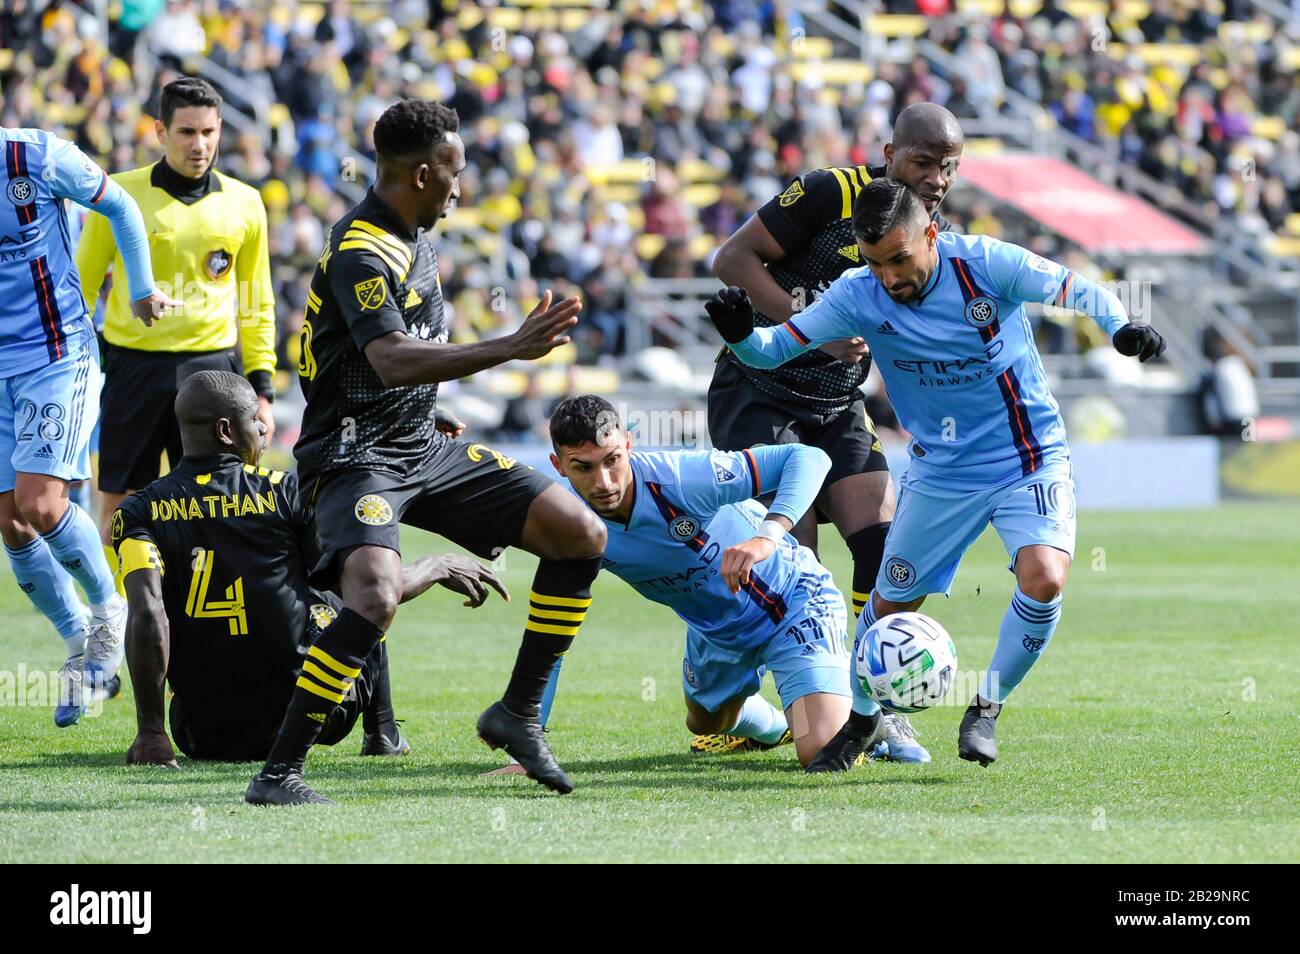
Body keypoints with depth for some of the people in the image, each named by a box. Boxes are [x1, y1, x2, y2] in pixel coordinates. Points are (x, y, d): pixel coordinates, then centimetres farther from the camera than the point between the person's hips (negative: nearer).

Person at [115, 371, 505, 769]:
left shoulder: (140, 511, -4)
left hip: (204, 737, 1)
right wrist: (440, 568, 17)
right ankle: (382, 736, 37)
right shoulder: (284, 492, -6)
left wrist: (150, 734, -18)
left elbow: (147, 615, -18)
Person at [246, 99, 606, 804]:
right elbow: (394, 362, -35)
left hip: (423, 449, 9)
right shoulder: (360, 252, -20)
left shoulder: (412, 234, 11)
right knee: (374, 595, -33)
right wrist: (512, 348, -40)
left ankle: (518, 714, 12)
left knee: (581, 535, 2)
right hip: (356, 455, -9)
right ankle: (277, 772, -22)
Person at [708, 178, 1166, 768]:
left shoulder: (983, 263, -18)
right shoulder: (858, 297, -12)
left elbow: (1077, 291, -12)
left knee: (1043, 576, -25)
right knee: (891, 602, 6)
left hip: (1031, 459, -2)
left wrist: (1122, 329, -30)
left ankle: (985, 708, -3)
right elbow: (775, 348, -11)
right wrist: (741, 334, -32)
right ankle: (859, 718, 34)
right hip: (941, 472, 2)